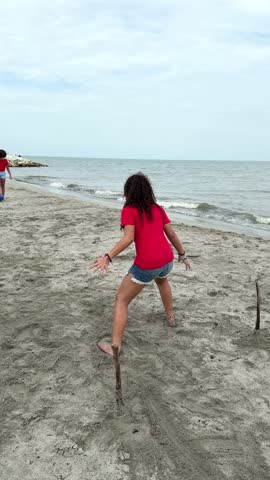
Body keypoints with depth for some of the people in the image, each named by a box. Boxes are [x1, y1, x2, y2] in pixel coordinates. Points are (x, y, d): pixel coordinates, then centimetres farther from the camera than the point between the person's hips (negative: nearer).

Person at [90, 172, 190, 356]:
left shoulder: (129, 210, -3)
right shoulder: (158, 208, 13)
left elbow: (128, 238, -18)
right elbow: (172, 234, 14)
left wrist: (108, 257, -23)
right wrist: (182, 255, 24)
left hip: (146, 265, -6)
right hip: (167, 260, 6)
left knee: (121, 300, 9)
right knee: (162, 279, 41)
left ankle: (115, 346, 7)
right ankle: (171, 316, 49)